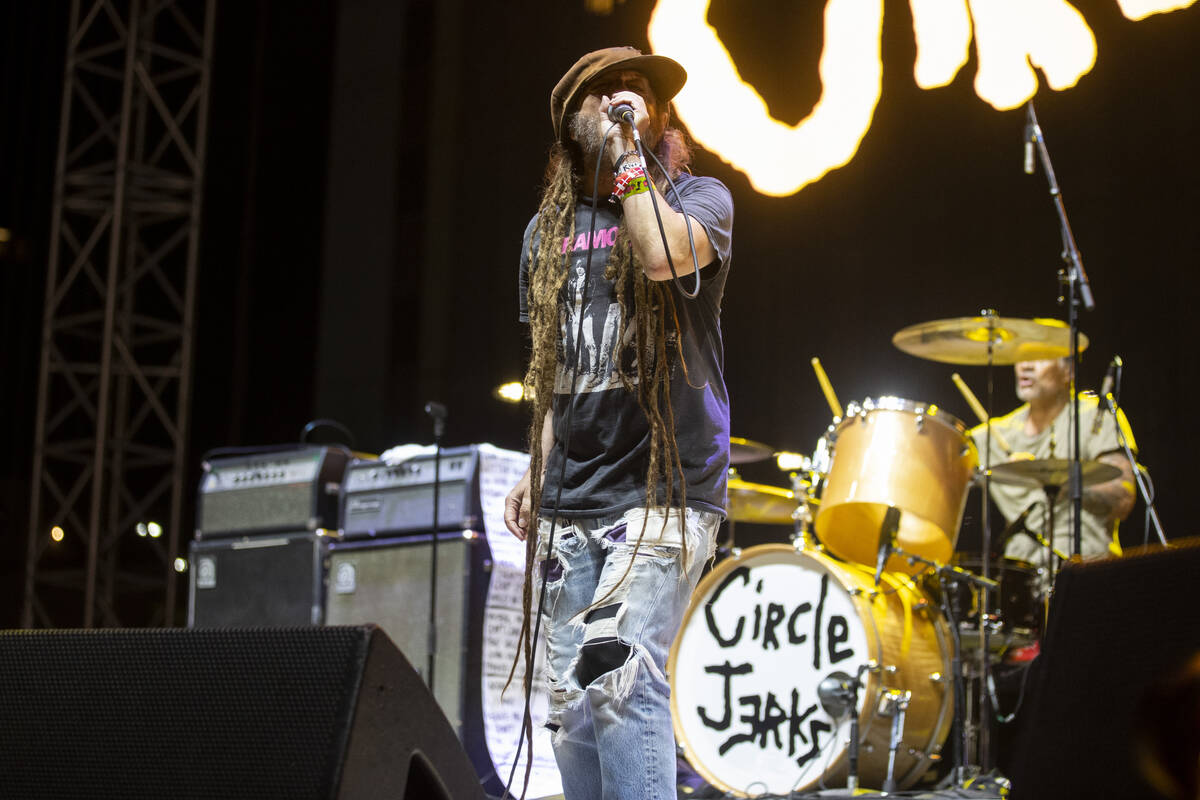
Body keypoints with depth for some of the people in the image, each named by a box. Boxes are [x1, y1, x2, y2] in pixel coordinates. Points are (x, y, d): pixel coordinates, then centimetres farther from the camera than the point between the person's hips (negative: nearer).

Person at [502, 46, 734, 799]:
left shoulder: (697, 197, 2)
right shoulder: (549, 229, 17)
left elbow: (663, 257, -23)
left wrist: (629, 153, -12)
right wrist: (535, 474, 13)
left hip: (665, 488, -6)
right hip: (572, 501, 6)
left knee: (618, 672, -20)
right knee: (573, 703, 5)